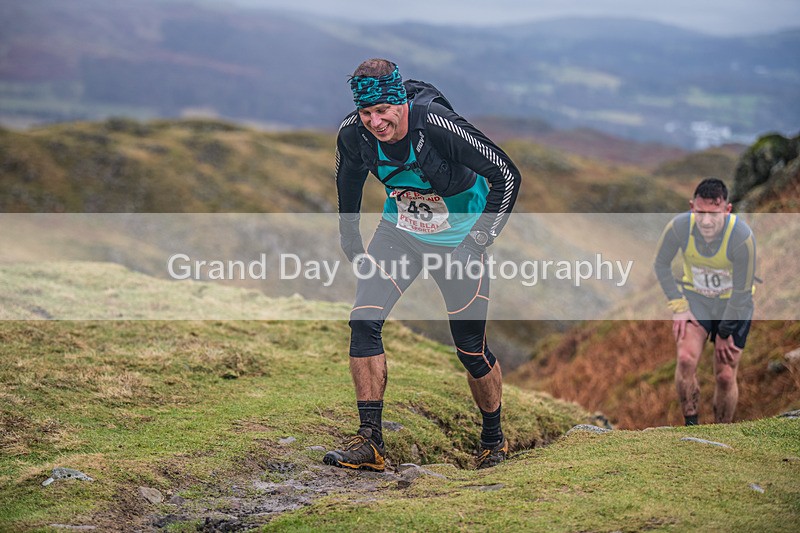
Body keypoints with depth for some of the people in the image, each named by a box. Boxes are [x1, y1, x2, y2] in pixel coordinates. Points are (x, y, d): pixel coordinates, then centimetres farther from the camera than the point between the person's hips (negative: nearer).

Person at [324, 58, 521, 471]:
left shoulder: (436, 124, -32)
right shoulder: (353, 133, -18)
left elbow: (507, 175, -24)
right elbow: (349, 180, 6)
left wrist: (479, 240, -24)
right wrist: (351, 243, 5)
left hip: (457, 238, -4)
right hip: (400, 232, 4)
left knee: (471, 350, 1)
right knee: (363, 321, -16)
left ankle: (493, 439, 27)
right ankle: (369, 441, -9)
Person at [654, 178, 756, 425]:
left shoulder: (742, 237, -31)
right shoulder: (679, 227, -24)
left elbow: (741, 292, -19)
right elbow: (661, 265, -4)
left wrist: (725, 333, -11)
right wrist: (678, 307, -8)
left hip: (734, 305, -2)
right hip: (695, 297, 2)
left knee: (725, 376, -2)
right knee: (686, 359, -20)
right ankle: (690, 426, -6)